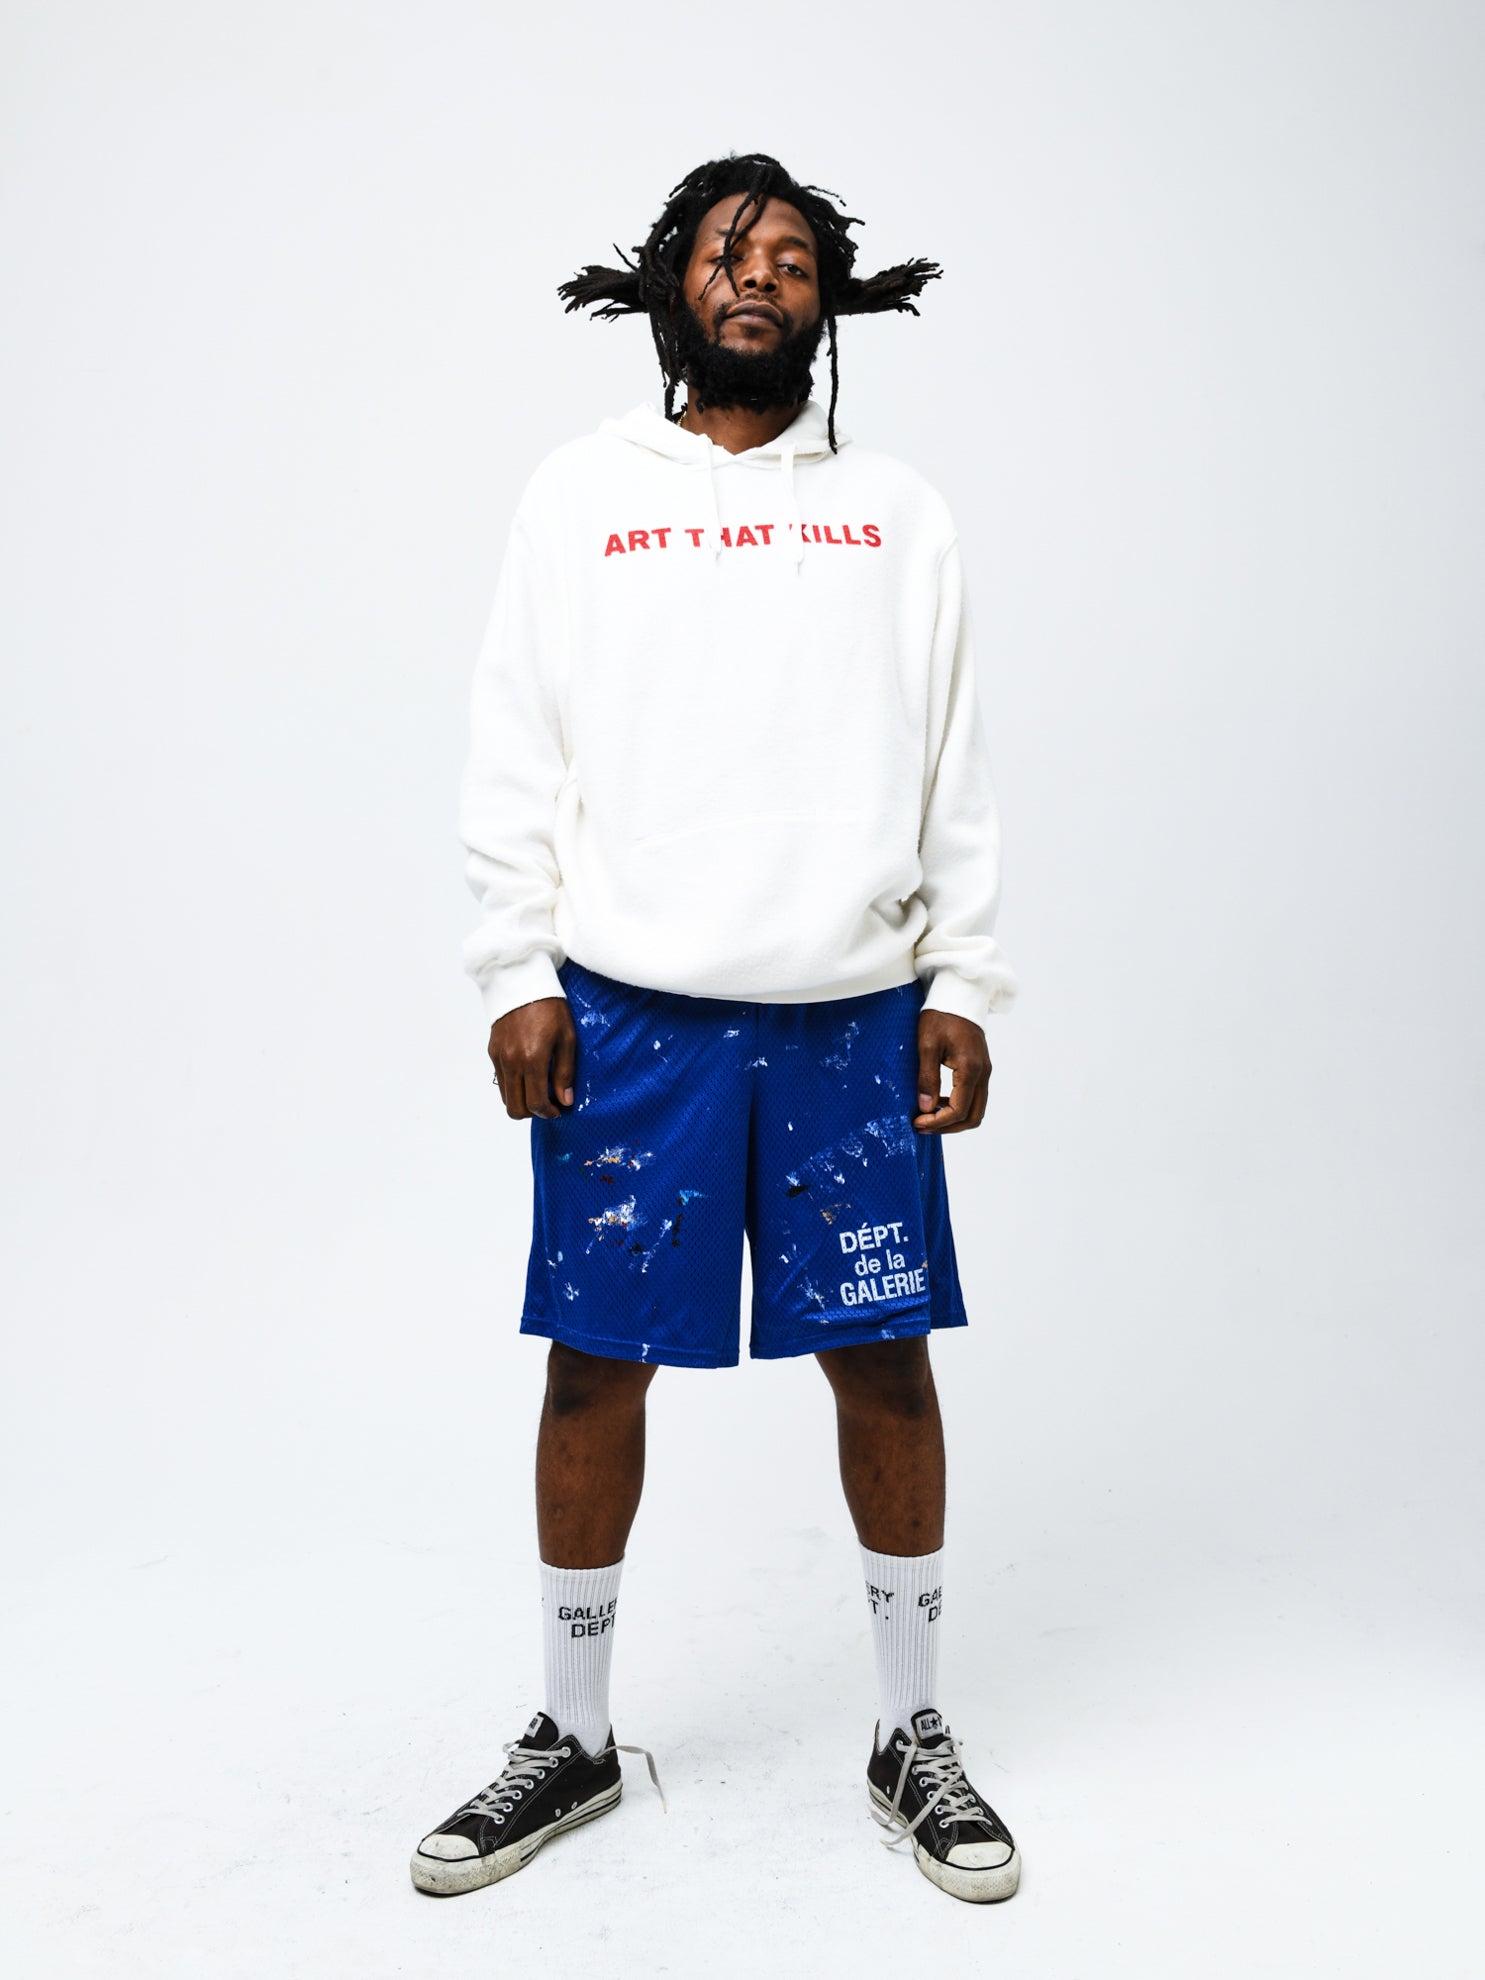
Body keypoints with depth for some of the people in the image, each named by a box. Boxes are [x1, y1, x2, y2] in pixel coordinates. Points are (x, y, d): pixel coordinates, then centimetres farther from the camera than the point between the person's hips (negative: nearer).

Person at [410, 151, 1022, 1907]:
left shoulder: (899, 512, 12)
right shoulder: (579, 494, 9)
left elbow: (953, 769, 10)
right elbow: (517, 757, 5)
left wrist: (962, 984, 3)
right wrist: (518, 974, -3)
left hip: (852, 1009, 1)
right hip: (629, 1006, 0)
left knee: (884, 1362, 5)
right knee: (595, 1365, 5)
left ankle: (912, 1740, 24)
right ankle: (574, 1736, 25)